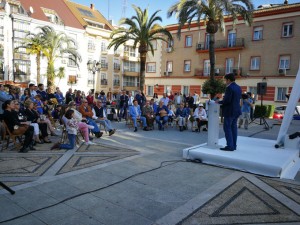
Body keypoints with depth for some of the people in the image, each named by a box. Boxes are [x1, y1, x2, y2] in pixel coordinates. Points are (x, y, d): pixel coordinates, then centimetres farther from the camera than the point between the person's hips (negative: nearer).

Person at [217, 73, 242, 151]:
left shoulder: (229, 88, -17)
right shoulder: (238, 87, 11)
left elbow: (227, 100, -21)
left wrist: (219, 102, -5)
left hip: (230, 111, -9)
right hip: (236, 110, 9)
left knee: (227, 128, -3)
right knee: (233, 127, 13)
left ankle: (230, 146, -3)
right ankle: (234, 145, 18)